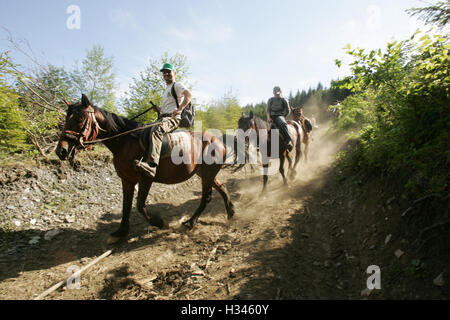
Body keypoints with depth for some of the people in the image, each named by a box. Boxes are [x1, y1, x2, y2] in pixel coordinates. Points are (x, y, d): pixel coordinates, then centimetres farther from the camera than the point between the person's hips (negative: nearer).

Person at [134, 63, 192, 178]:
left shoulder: (177, 85, 4)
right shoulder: (166, 89, 32)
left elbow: (189, 95, -16)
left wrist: (179, 109, -25)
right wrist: (158, 109, 18)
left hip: (172, 117, -10)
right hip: (163, 117, 10)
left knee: (156, 130, -38)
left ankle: (152, 165, -58)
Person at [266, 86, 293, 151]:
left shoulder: (284, 100, 6)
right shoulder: (270, 100, 13)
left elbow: (288, 111, 11)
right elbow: (268, 110, 12)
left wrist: (283, 117, 2)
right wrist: (268, 118, -3)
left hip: (280, 116, -4)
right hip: (271, 117, 5)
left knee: (283, 124, -38)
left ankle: (289, 141, -45)